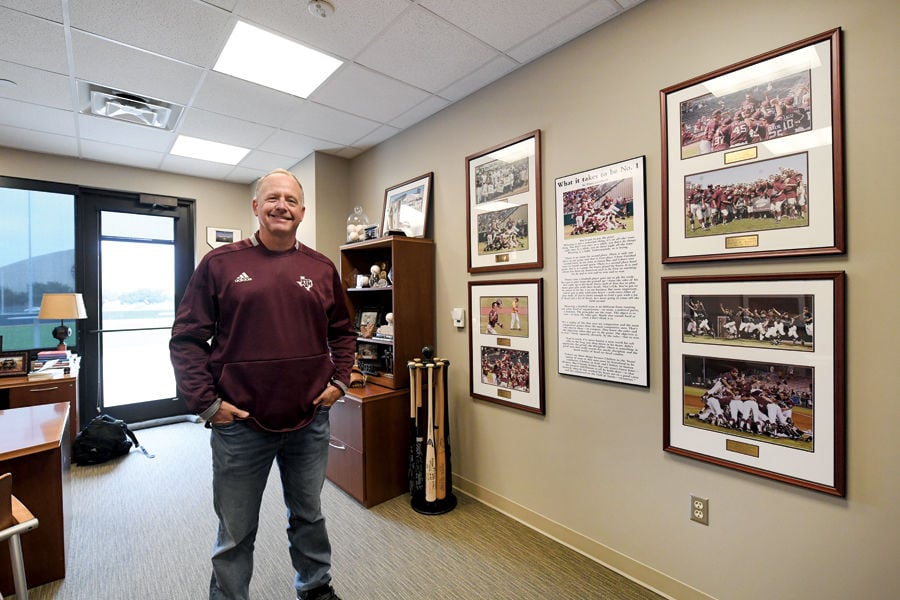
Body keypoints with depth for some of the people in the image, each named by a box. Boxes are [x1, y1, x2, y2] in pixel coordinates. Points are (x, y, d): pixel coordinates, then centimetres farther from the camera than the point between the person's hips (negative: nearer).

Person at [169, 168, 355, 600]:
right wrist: (205, 402, -8)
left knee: (309, 515, 23)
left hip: (310, 421, 3)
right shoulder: (220, 264, -3)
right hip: (239, 423, -2)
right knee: (236, 532, 17)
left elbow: (342, 332, 11)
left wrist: (339, 381, 1)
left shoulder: (322, 269, 3)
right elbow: (187, 338, -2)